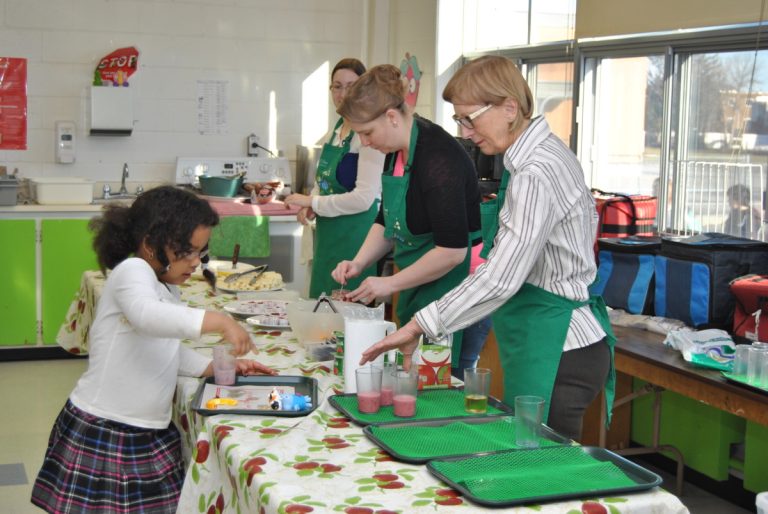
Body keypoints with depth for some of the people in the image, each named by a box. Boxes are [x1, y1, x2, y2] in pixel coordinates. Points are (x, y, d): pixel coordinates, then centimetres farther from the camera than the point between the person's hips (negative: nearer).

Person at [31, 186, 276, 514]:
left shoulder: (167, 289, 14)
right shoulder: (132, 271, -14)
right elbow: (145, 314, -35)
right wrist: (218, 321, -39)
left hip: (151, 436, 8)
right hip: (101, 434, -8)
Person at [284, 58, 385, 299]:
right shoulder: (334, 131, 10)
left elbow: (364, 198, -20)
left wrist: (313, 202, -13)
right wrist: (309, 207, 2)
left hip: (356, 231, -8)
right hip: (328, 233, 8)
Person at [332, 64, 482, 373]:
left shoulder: (438, 158, -22)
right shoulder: (397, 151, 7)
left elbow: (452, 250, -24)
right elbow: (388, 222, 20)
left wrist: (390, 284, -16)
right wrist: (358, 263, 4)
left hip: (452, 286, -9)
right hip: (417, 289, 9)